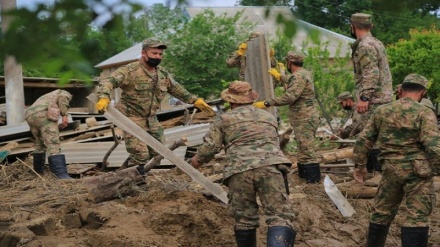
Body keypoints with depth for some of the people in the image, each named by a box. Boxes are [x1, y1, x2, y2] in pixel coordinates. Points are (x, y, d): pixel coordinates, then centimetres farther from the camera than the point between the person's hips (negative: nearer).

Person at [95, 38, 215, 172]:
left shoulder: (163, 74, 7)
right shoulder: (130, 70, -16)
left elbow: (177, 89, 20)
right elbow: (108, 81, -26)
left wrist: (196, 100, 14)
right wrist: (104, 98, -45)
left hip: (151, 119, 7)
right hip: (132, 118, -7)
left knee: (157, 152, 12)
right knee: (140, 155, -13)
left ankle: (130, 164, 32)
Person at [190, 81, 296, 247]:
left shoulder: (225, 119, 17)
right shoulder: (269, 117, 29)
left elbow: (210, 146, 14)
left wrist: (198, 160, 33)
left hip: (239, 171, 0)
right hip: (269, 166, 1)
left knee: (244, 219, 12)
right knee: (280, 216, -7)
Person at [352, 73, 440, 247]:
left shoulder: (382, 111, 7)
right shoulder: (424, 113, -9)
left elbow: (363, 140, 9)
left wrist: (359, 165, 19)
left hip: (390, 170, 5)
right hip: (417, 172, -5)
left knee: (382, 212, 17)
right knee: (417, 218, -1)